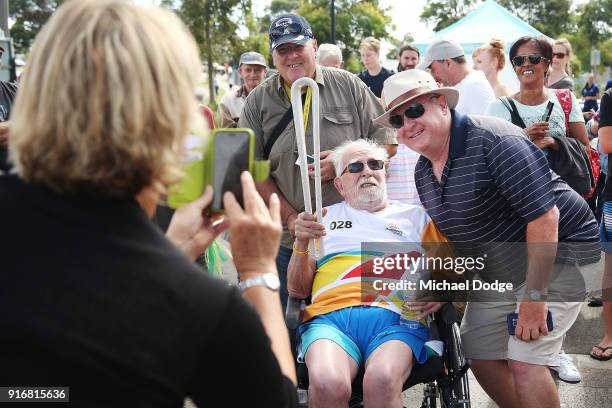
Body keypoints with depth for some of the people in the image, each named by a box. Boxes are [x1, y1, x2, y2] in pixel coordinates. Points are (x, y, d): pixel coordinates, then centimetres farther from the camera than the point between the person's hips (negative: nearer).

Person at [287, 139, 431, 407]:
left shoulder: (415, 216, 24)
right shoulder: (325, 218, 25)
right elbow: (297, 290, 19)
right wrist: (301, 242, 2)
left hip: (396, 317, -1)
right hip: (330, 316, 1)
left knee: (381, 381, -36)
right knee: (327, 385, -34)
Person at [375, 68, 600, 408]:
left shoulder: (492, 141, -24)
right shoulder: (423, 171, 3)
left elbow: (544, 215, -29)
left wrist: (534, 297, -28)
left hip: (557, 252, -8)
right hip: (498, 271, 9)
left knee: (524, 362, -16)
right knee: (479, 355, 11)